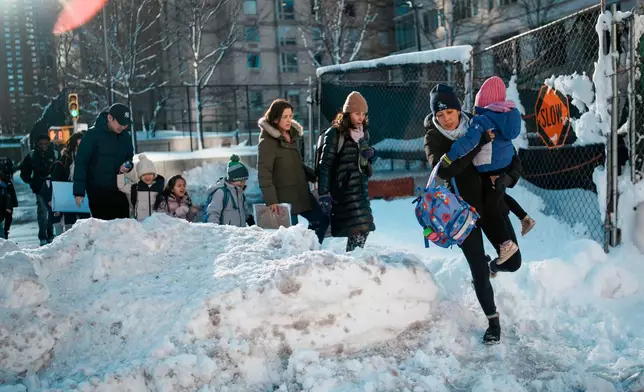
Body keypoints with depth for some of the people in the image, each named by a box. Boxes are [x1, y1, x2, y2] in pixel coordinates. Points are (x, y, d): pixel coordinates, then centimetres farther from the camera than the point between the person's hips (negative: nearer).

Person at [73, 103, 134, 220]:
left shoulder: (125, 136, 6)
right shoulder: (93, 134, -10)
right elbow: (81, 163, -10)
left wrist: (128, 166, -5)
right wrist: (79, 191, -15)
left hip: (119, 191, 5)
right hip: (98, 192, -5)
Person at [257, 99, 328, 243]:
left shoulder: (293, 135, 10)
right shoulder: (267, 142, -14)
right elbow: (264, 173, -18)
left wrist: (314, 176, 11)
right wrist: (271, 200, -24)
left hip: (301, 192, 9)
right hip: (284, 197, -8)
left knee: (321, 220, 14)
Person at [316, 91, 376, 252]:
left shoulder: (363, 132, 13)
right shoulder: (334, 134, -9)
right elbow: (325, 165, -11)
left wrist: (370, 154, 3)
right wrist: (324, 194, -18)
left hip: (361, 188, 7)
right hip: (344, 190, -7)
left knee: (364, 229, 6)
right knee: (358, 230, -13)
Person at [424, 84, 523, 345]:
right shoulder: (433, 138, -10)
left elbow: (513, 161, 4)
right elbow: (444, 170, -31)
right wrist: (478, 142, -32)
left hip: (491, 203, 3)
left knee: (513, 262, 3)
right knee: (479, 272, -2)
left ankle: (490, 264, 38)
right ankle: (493, 321, 19)